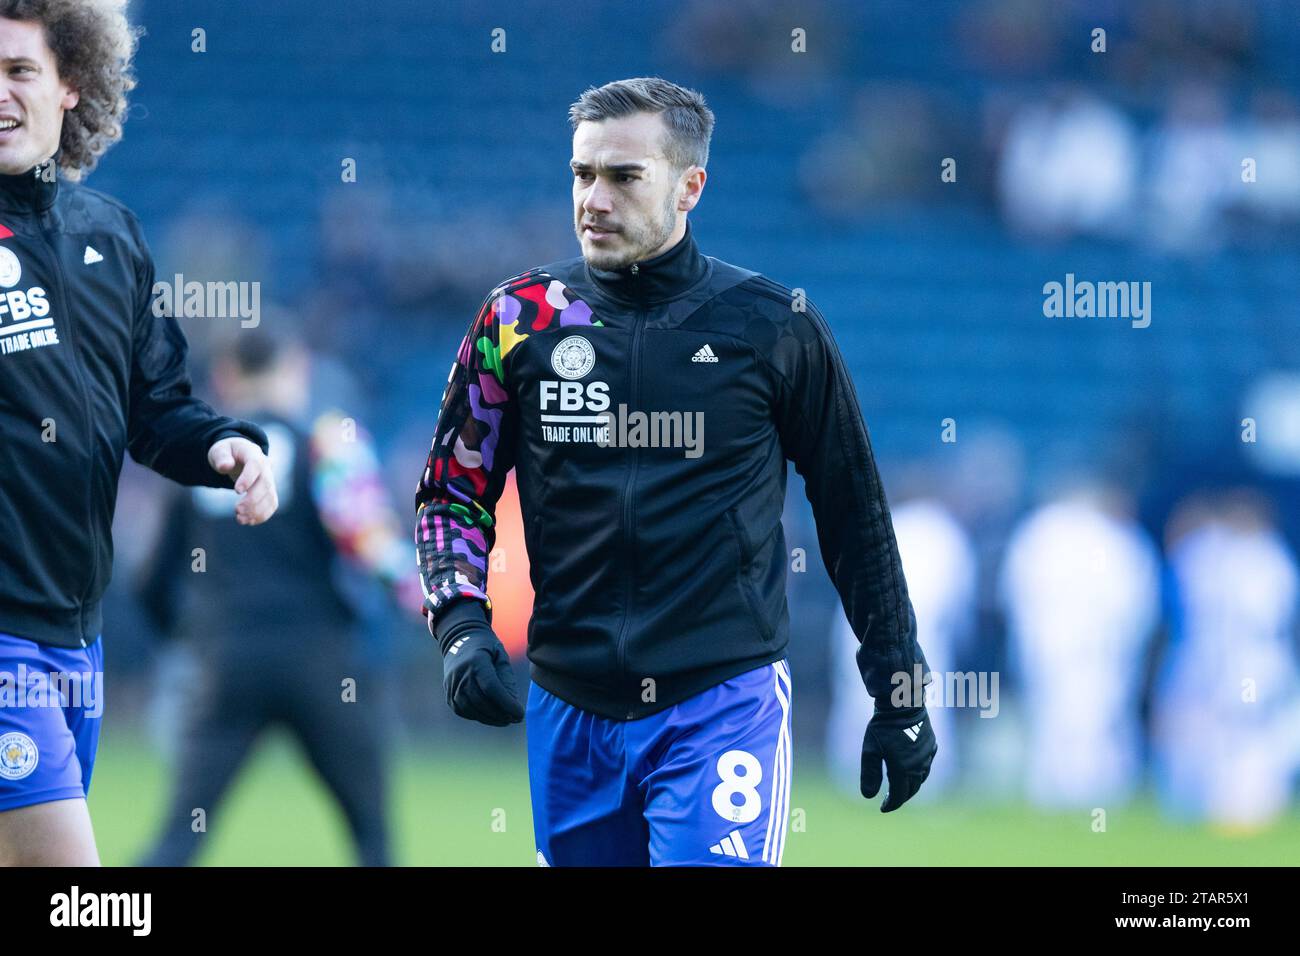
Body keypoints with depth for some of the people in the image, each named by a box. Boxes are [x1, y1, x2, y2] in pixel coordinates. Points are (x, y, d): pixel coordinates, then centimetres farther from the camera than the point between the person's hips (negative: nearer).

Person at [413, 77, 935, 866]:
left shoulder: (773, 326, -2)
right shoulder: (522, 319, 4)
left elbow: (853, 512, 6)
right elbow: (456, 491, 12)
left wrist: (900, 696, 7)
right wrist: (462, 625, -6)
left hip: (723, 706, -3)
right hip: (570, 710, 3)